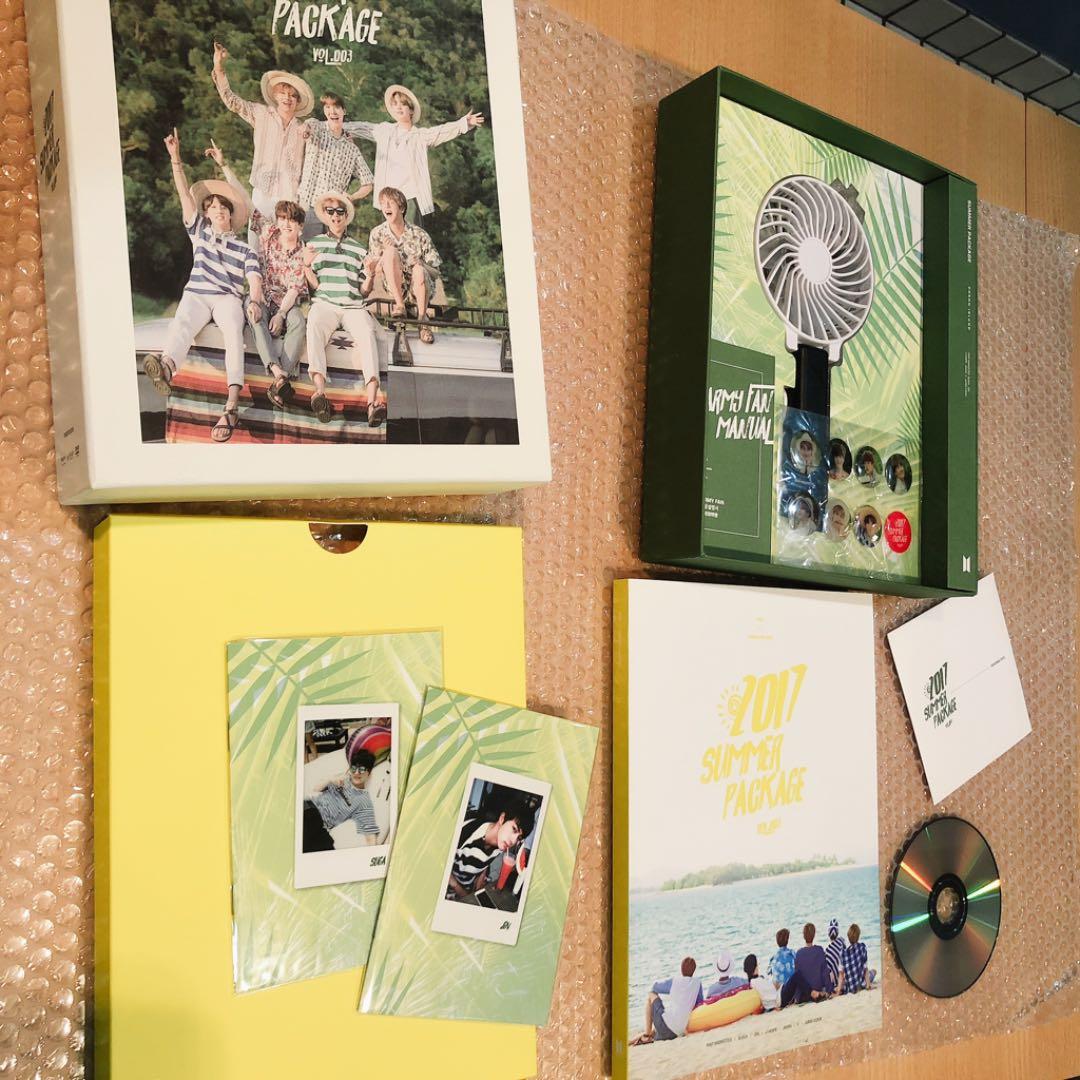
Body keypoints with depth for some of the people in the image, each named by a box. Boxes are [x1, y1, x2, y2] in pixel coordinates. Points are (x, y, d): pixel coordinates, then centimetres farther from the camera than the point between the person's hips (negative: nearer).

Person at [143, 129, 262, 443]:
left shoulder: (243, 249, 20)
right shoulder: (199, 232, 25)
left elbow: (254, 279, 4)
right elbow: (185, 194, 15)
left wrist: (255, 302, -19)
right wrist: (175, 158, 5)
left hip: (228, 298, -1)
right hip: (196, 295, 2)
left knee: (233, 331, -35)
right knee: (181, 325, -33)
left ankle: (231, 405, -54)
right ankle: (167, 366, -69)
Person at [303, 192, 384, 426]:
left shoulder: (359, 249, 22)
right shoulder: (315, 244, 19)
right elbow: (314, 285, 11)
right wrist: (306, 265, -7)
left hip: (354, 306, 1)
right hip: (324, 303, 0)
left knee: (368, 332, -32)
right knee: (314, 327, -36)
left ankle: (372, 399, -50)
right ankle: (320, 391, -52)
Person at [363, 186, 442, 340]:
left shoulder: (419, 235, -10)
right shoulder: (377, 234, -2)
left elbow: (435, 273, -7)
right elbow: (373, 265, 6)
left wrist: (418, 263, -27)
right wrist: (370, 274, -18)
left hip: (420, 286, -2)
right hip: (395, 286, 2)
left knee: (419, 269, -37)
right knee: (390, 251, -25)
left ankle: (422, 318, -18)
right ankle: (399, 305, -20)